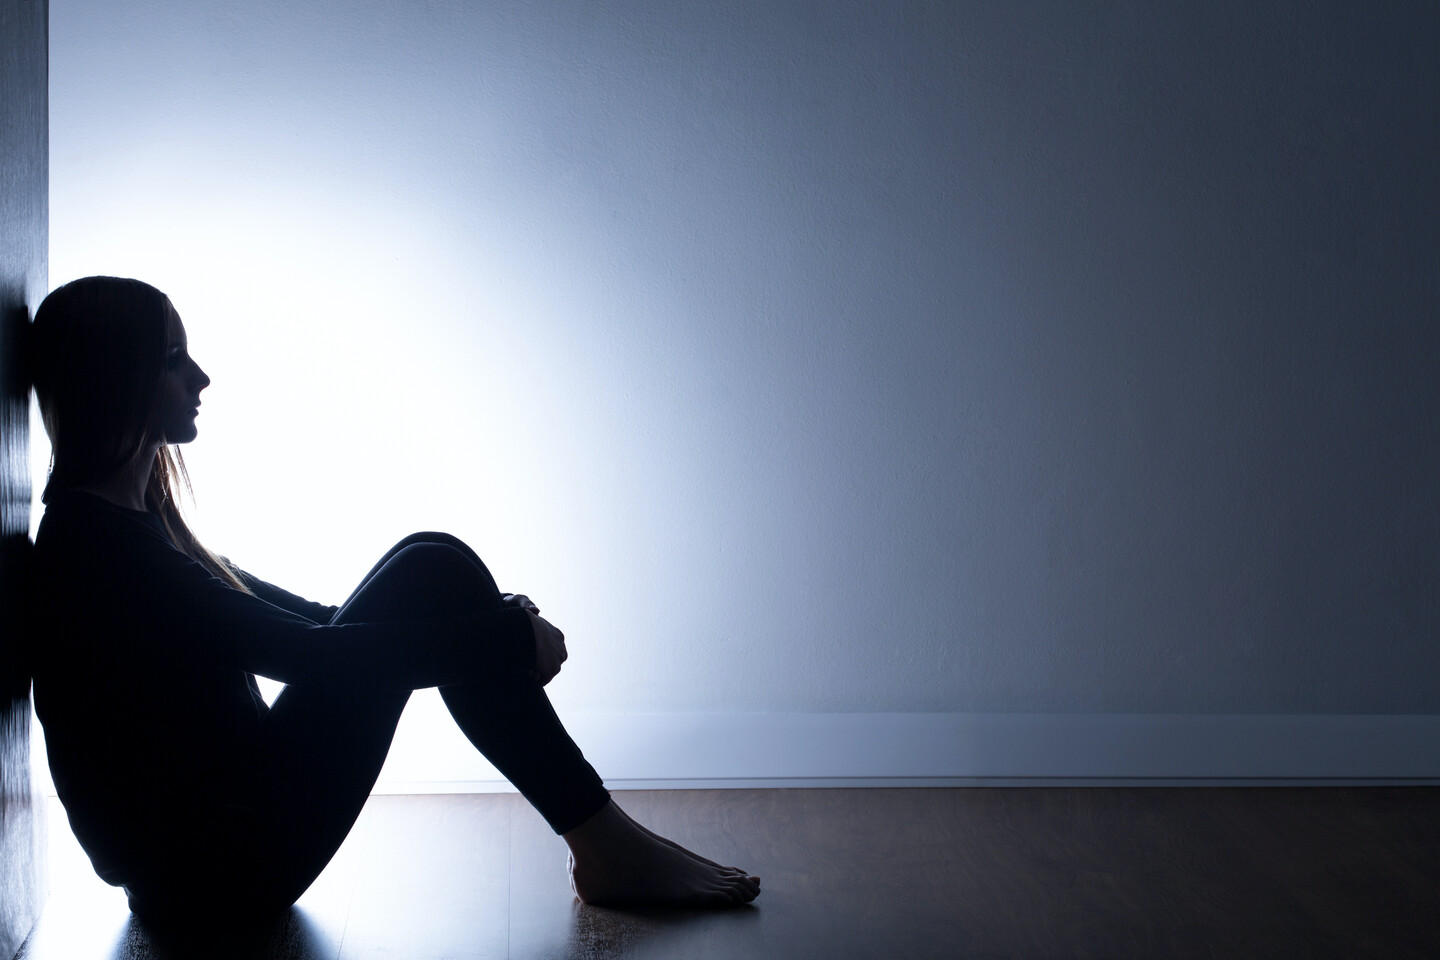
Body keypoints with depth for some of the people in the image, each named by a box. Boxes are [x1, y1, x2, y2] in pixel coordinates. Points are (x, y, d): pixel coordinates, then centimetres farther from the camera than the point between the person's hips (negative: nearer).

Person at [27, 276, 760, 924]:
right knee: (430, 574, -11)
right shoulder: (94, 542, -18)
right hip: (215, 866, -10)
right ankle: (609, 849, -6)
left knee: (433, 575, 2)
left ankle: (607, 846, 0)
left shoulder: (133, 522, 15)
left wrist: (480, 624, 6)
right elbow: (307, 653, -23)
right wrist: (513, 642, -16)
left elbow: (298, 620, 16)